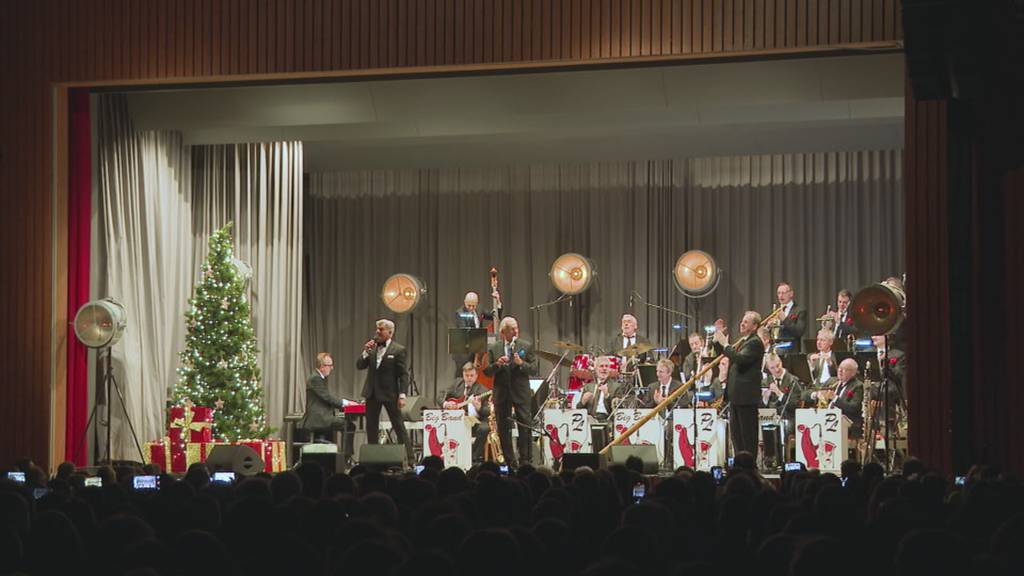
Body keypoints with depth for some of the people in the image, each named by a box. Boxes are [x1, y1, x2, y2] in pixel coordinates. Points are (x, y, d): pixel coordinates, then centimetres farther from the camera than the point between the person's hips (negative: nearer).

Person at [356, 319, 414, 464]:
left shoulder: (399, 350, -6)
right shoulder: (371, 347, 9)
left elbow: (403, 375, -9)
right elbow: (359, 366, 6)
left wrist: (402, 395, -16)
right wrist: (365, 352, -10)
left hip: (390, 393, -6)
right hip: (372, 393, 6)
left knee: (399, 426, -2)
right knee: (371, 427, 9)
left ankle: (409, 458, 2)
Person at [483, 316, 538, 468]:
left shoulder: (526, 346, 3)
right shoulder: (494, 348, 6)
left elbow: (534, 370, 0)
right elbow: (486, 371, 4)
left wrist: (521, 363, -17)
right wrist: (497, 364, -14)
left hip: (521, 392, -2)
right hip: (501, 393, 2)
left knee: (525, 427, -7)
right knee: (503, 429, 5)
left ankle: (525, 461, -2)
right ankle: (510, 462, 13)